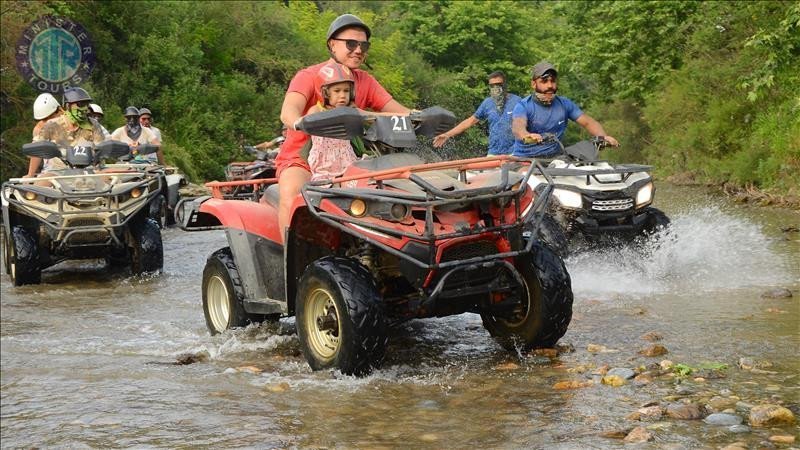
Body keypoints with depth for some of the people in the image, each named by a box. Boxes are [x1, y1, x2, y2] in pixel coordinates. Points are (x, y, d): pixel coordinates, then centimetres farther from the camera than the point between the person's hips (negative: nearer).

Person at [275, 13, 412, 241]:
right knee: (291, 195, -34)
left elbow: (399, 111, -3)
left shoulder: (365, 82, 8)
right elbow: (288, 112, -27)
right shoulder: (308, 76, -8)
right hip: (300, 159, -5)